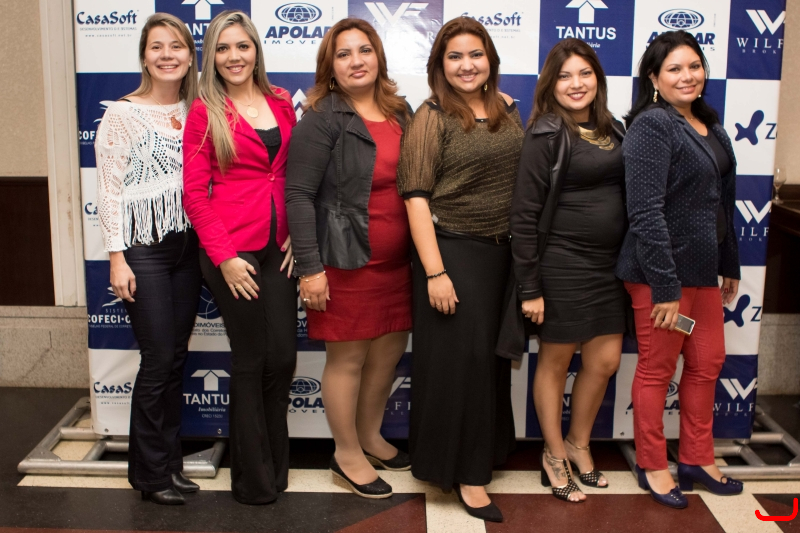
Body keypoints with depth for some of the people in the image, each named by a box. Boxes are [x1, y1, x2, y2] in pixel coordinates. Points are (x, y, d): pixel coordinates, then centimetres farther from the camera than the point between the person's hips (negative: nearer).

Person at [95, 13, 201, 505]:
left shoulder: (195, 113, 9)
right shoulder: (122, 114, -5)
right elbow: (110, 190, -7)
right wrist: (117, 258, -11)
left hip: (188, 246, 5)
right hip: (144, 248, -5)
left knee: (177, 358, 10)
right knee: (159, 361, -3)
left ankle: (169, 461, 24)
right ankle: (150, 472, 13)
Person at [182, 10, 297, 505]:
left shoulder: (281, 103, 10)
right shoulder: (205, 111, -2)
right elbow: (195, 192, -5)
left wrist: (297, 236, 2)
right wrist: (224, 256, -11)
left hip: (279, 248, 4)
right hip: (232, 250, -4)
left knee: (283, 356, 7)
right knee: (251, 359, 4)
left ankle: (275, 465, 29)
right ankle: (254, 477, 23)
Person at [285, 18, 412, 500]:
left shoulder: (401, 113, 9)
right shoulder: (323, 120, -10)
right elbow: (298, 194, -13)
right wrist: (310, 267, -18)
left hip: (396, 261, 7)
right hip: (347, 262, -6)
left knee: (390, 351, 16)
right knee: (348, 358, 5)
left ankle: (369, 435, 37)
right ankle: (347, 454, 24)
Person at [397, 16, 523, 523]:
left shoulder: (507, 110, 9)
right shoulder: (432, 117, -8)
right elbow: (416, 196, -13)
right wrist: (434, 271, -18)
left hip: (502, 252, 6)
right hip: (452, 251, -6)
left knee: (494, 356, 14)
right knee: (459, 358, 0)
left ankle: (486, 450, 34)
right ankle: (465, 472, 15)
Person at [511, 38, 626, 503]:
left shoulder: (612, 129, 8)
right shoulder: (547, 135, -11)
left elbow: (624, 194, 15)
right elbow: (525, 215, -13)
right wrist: (530, 287, -14)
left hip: (609, 265, 6)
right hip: (563, 266, -6)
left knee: (605, 360, 12)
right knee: (556, 360, 9)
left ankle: (579, 443, 35)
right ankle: (554, 455, 28)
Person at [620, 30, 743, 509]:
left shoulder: (709, 126, 11)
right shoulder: (652, 126, -15)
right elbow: (646, 211, -21)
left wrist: (730, 265, 19)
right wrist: (665, 286, -23)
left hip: (703, 269, 8)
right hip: (660, 271, -8)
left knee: (708, 363, 16)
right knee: (658, 369, 5)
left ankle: (697, 460, 32)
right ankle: (652, 467, 21)